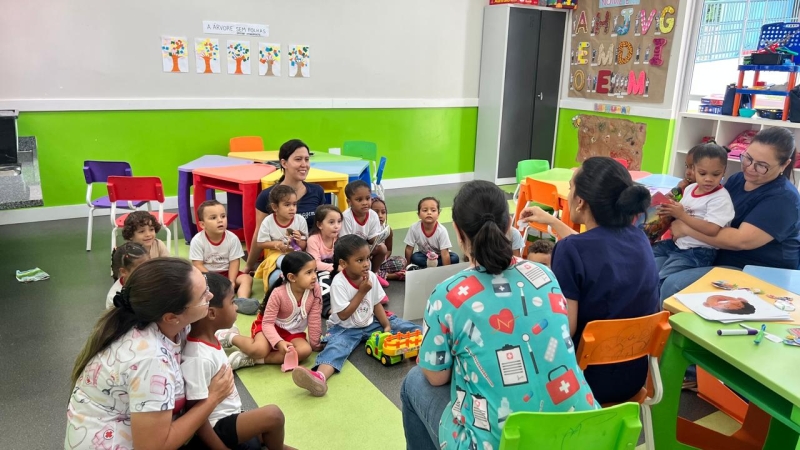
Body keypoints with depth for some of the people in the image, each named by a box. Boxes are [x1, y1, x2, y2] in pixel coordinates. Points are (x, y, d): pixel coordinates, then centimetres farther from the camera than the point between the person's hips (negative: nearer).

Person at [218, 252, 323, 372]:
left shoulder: (315, 290, -20)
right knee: (260, 349, -35)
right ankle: (231, 337, 0)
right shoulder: (278, 293, -27)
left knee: (305, 350, -29)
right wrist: (279, 342, -40)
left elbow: (314, 319, -11)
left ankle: (251, 360, -24)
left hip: (293, 331, 4)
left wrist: (314, 344, -5)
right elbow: (267, 323, -24)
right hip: (271, 326, -4)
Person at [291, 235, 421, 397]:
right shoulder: (338, 283, -19)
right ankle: (320, 377, -63)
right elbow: (343, 315, -21)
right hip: (346, 328, -6)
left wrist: (387, 326, -6)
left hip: (370, 324, 7)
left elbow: (376, 304, 6)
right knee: (337, 346, -38)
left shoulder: (371, 276, -4)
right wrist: (362, 292, -21)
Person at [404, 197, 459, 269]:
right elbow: (409, 249, -13)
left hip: (439, 256, 0)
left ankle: (423, 268, -21)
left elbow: (445, 254, -29)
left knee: (455, 258, -28)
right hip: (424, 255, 0)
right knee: (414, 258, -30)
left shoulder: (442, 231, -28)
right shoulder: (414, 228, -24)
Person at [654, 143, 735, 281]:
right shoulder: (690, 188, 8)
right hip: (675, 243, 8)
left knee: (661, 281, -22)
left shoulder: (721, 198, -14)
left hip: (697, 252, -8)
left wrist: (681, 215, -22)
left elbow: (712, 230, -26)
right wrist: (670, 211, -2)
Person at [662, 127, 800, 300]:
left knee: (674, 285, -26)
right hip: (717, 256, 8)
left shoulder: (783, 198, -15)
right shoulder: (737, 179, 7)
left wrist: (685, 228, -20)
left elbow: (741, 241, -25)